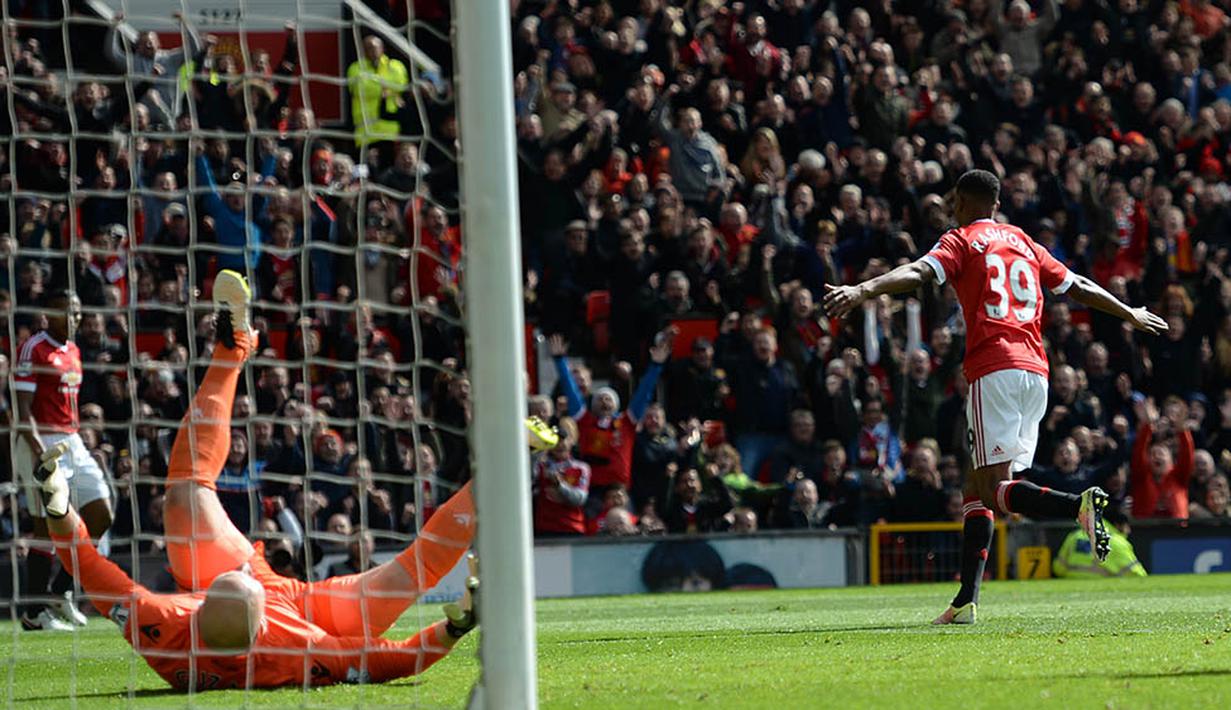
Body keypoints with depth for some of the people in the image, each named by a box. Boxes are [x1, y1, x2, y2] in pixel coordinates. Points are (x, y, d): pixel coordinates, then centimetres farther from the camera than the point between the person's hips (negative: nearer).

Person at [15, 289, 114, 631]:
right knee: (49, 527, -8)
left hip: (72, 443, 8)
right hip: (43, 445, -8)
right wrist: (39, 451, -25)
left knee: (101, 516, 4)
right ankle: (34, 612, -1)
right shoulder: (34, 349, -10)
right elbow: (23, 407, -16)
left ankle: (61, 592, 16)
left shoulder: (73, 351, 15)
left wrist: (76, 445, 19)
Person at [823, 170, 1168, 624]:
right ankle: (967, 600, 3)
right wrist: (1131, 315, 45)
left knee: (993, 488, -12)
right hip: (1036, 370, 6)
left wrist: (863, 291, -29)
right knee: (979, 489, 9)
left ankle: (1079, 505, -36)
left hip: (994, 369, -6)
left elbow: (919, 273, -15)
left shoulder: (962, 241, 5)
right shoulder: (1023, 243, 21)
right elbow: (1079, 288, 30)